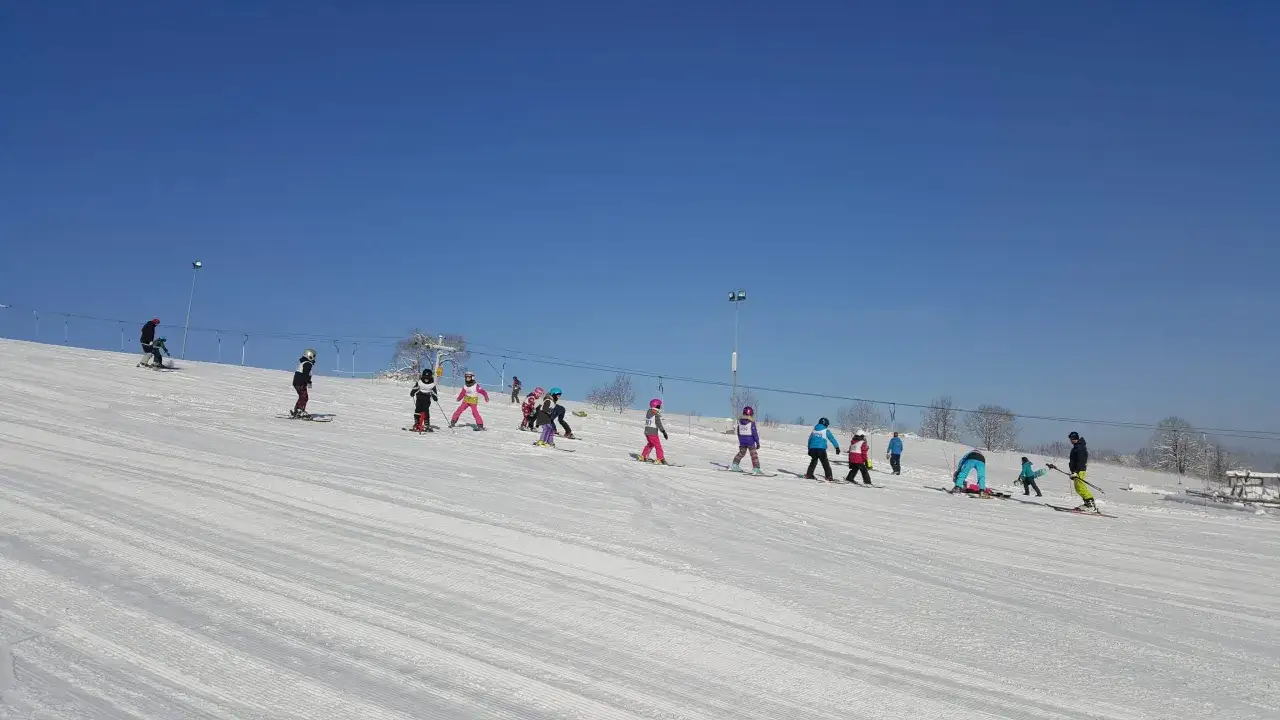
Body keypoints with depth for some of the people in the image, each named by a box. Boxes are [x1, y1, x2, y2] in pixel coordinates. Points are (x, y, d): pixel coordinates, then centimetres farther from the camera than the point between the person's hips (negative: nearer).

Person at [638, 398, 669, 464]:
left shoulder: (648, 412, 6)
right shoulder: (656, 415, -18)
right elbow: (659, 424, -22)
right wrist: (664, 432, -22)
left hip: (647, 432, 8)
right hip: (653, 433, -8)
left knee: (650, 444, 23)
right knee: (658, 446, -2)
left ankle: (643, 457, 26)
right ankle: (660, 459, -5)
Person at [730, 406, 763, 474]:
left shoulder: (740, 422, 3)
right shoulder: (751, 422, -15)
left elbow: (738, 433, 12)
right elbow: (755, 433, -13)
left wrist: (740, 441, 23)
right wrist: (757, 442, -6)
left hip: (742, 441, 6)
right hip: (750, 441, -6)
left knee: (741, 453, 23)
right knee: (754, 455, 1)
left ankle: (735, 465, 26)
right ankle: (756, 469, -3)